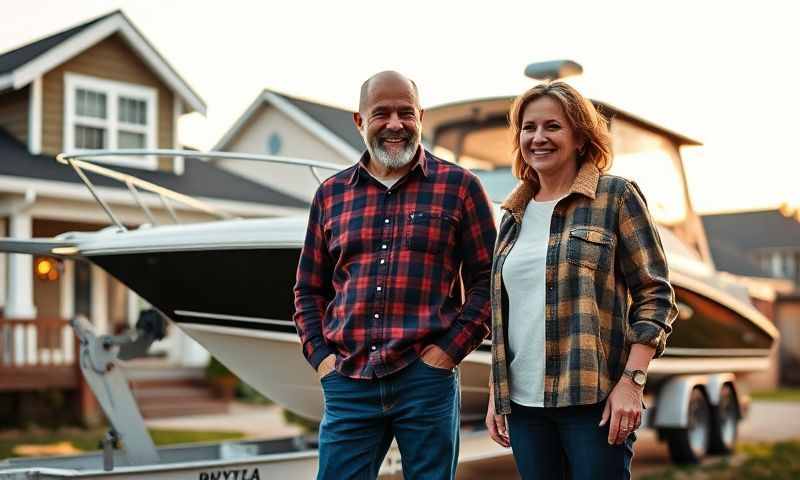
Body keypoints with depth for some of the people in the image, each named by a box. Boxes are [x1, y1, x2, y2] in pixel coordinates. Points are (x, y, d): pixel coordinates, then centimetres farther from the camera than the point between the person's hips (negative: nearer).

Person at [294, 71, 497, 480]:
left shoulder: (458, 186, 4)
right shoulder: (331, 193, 12)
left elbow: (486, 280, 2)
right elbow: (309, 290, 17)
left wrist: (449, 350, -7)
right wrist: (320, 356, 4)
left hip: (426, 380, -2)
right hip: (347, 384, 2)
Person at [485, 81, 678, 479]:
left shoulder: (616, 197, -1)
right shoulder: (514, 215, 14)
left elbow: (655, 294, -4)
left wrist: (632, 381, -13)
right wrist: (495, 394, 13)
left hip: (594, 401, -5)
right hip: (522, 402, 5)